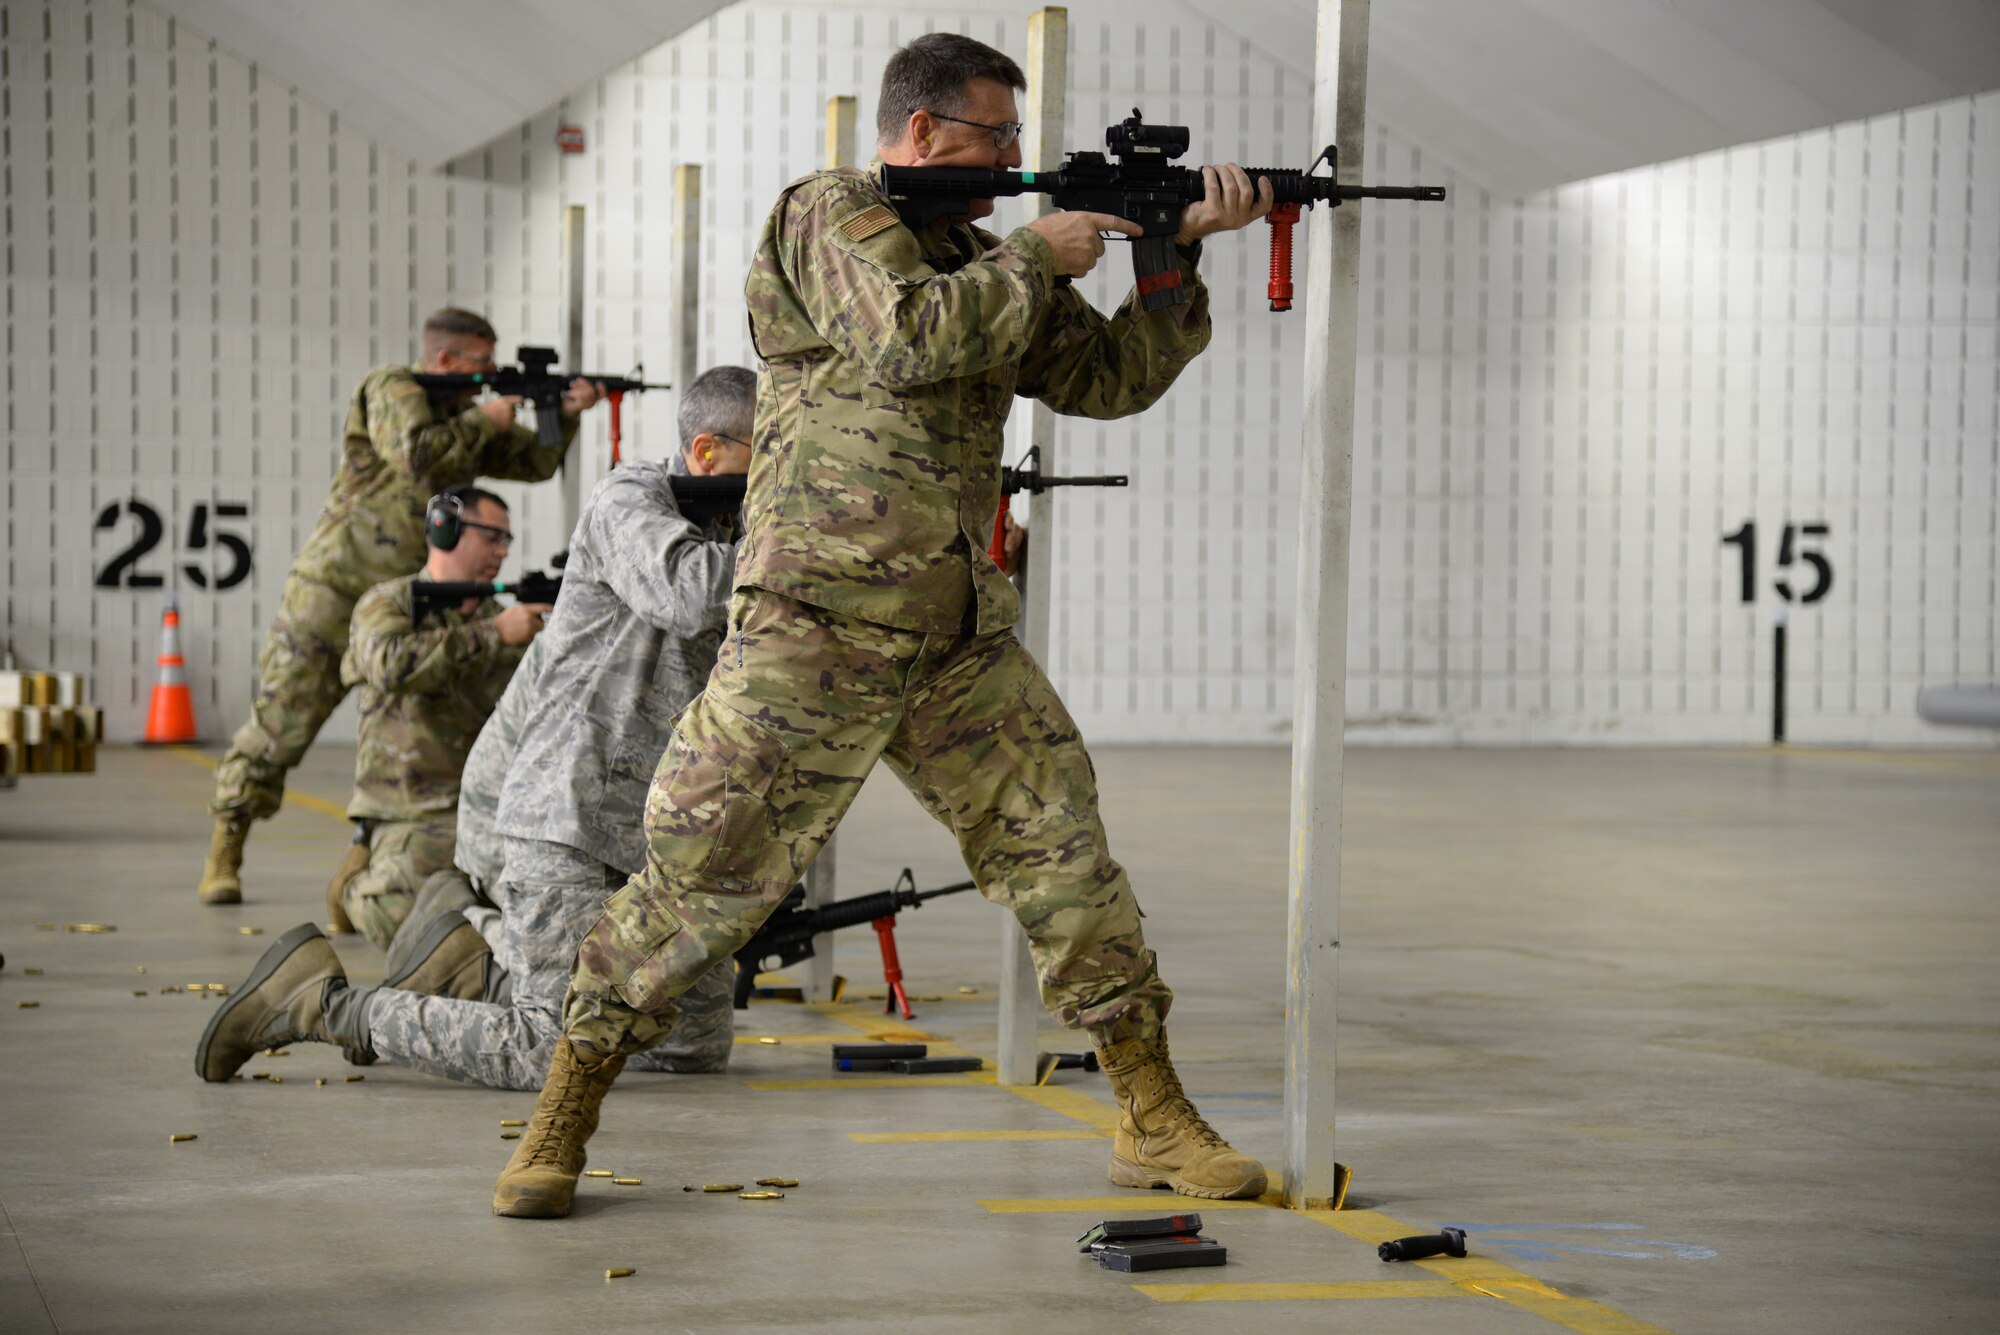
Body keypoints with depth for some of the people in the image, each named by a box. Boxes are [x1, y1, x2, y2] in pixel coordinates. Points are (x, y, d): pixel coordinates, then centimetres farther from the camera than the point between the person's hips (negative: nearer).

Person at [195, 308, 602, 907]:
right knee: (279, 727, -4)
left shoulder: (461, 414, 13)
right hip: (334, 590, -7)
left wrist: (567, 415, -1)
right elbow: (416, 455, -27)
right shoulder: (391, 390, -10)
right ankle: (223, 859, 5)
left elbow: (534, 461, 15)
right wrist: (483, 421, -16)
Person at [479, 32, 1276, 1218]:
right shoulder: (833, 213, -3)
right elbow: (913, 336, -20)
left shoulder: (982, 260, 19)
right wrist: (1039, 257, -9)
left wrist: (1183, 251, 7)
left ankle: (1156, 1121, 11)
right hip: (820, 623, -7)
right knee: (707, 873, -6)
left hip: (960, 641, 7)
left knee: (1061, 844, 4)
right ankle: (561, 1124, 6)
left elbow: (1108, 377, 18)